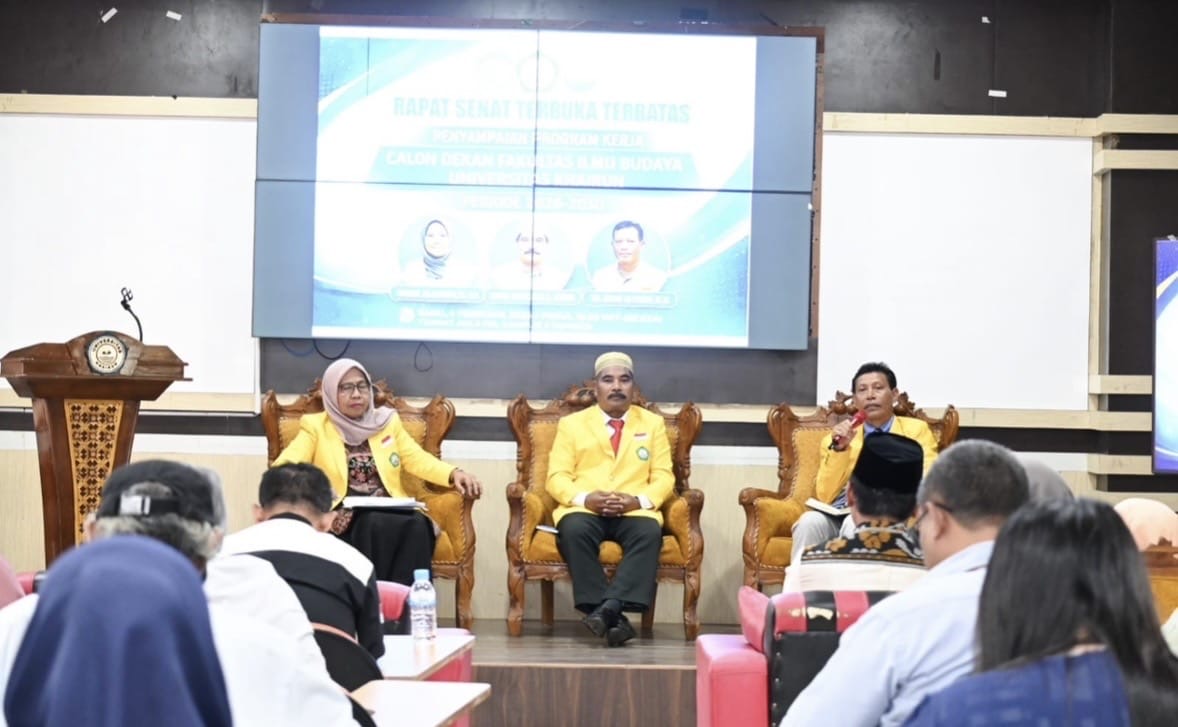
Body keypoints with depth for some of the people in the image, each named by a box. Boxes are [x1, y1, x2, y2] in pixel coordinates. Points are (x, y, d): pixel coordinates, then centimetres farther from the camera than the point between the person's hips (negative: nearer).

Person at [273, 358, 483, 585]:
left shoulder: (387, 420, 17)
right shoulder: (315, 425, 9)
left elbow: (417, 459, 12)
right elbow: (291, 459, -3)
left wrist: (454, 474, -7)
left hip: (387, 511, 3)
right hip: (342, 517, -3)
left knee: (417, 524, -31)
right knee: (374, 524, -36)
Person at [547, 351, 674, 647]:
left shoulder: (653, 423, 18)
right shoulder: (571, 423, 15)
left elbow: (664, 477, 10)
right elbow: (557, 477, 6)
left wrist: (639, 500, -12)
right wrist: (585, 498, -15)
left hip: (634, 511, 0)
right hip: (584, 510, 0)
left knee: (649, 533, -35)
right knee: (574, 530, -36)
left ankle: (609, 607, -44)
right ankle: (613, 616, -38)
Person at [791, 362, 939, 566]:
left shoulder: (916, 430, 12)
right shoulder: (836, 437, 15)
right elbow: (825, 497, 5)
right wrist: (839, 449, -8)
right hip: (837, 515, 2)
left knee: (857, 523, -34)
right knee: (810, 521, -30)